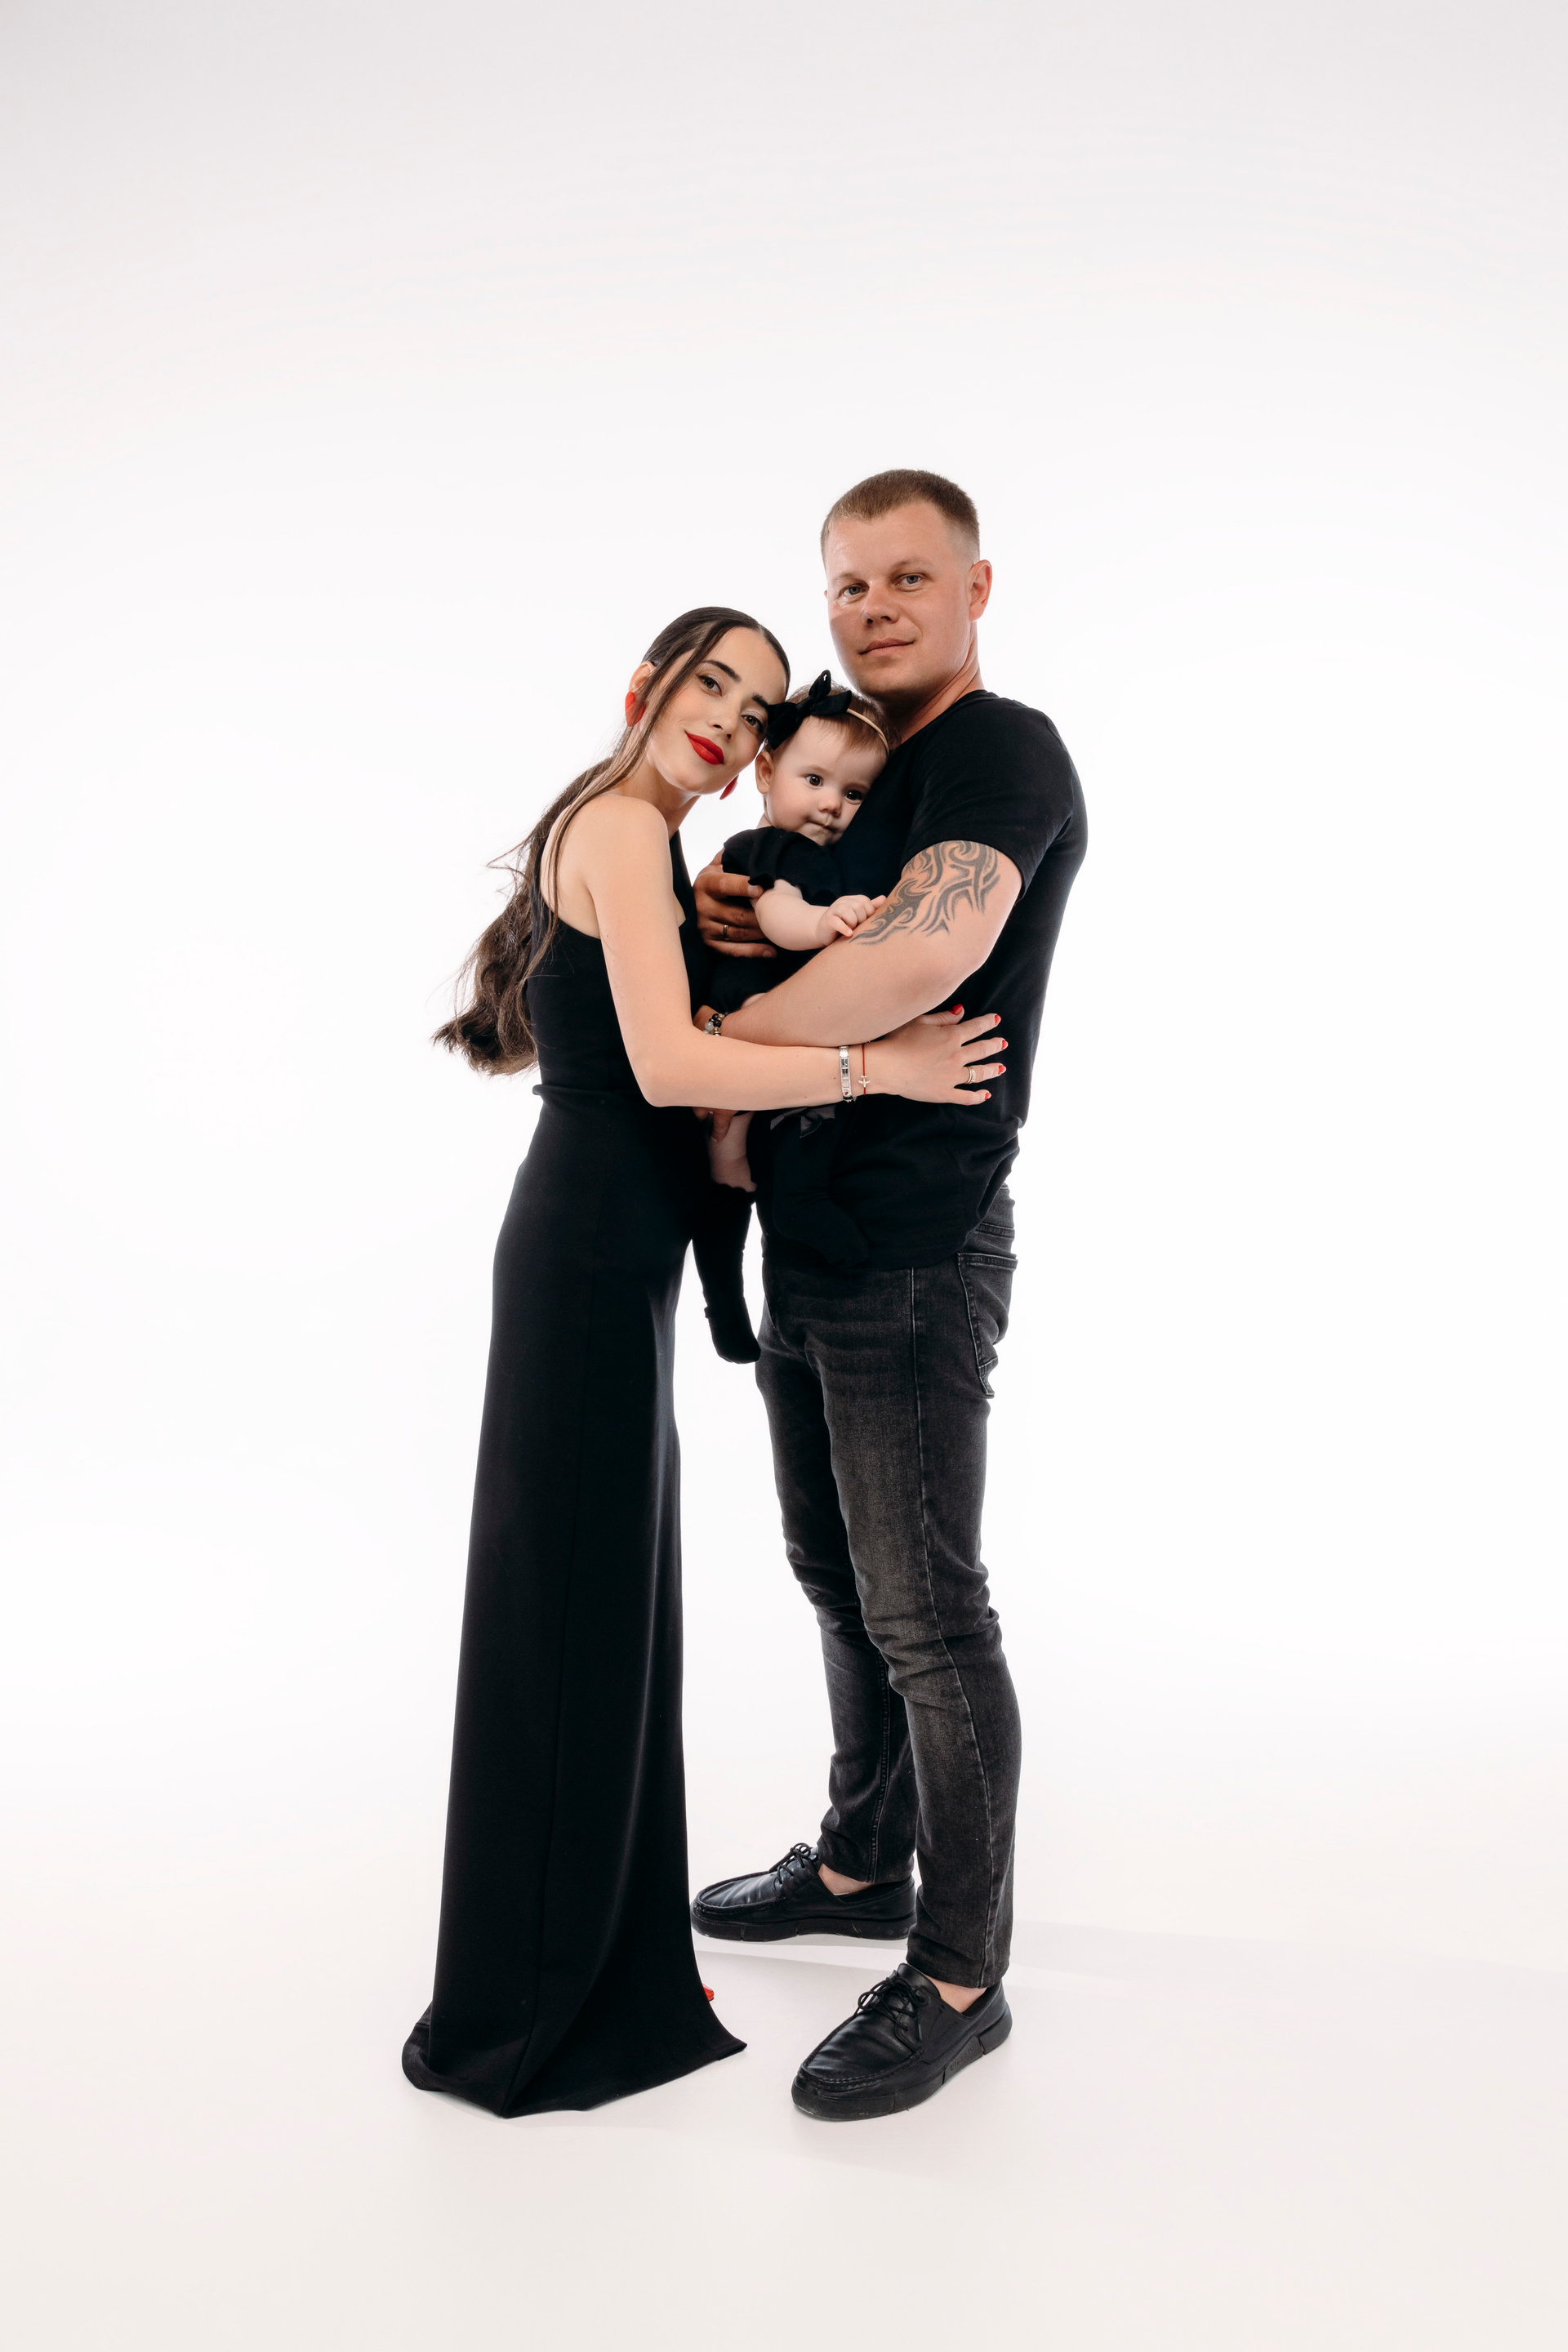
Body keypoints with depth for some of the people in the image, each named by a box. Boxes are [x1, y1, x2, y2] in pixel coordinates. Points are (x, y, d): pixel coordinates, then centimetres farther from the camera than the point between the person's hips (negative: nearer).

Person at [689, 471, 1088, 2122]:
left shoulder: (1003, 751, -11)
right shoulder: (861, 767, 19)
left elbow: (929, 952, -29)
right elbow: (817, 962, 24)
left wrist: (720, 1038, -19)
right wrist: (725, 922, 0)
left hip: (915, 1249, -9)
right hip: (808, 1239, 10)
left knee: (925, 1612, -3)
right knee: (838, 1575, 19)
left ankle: (957, 1979, 10)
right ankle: (863, 1861, 37)